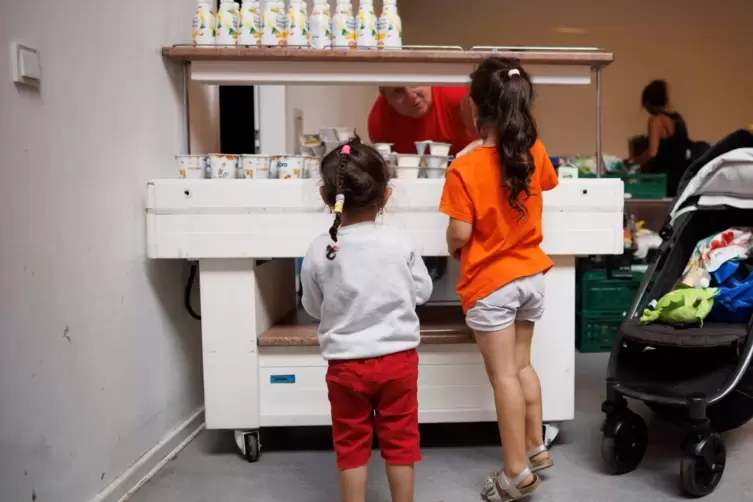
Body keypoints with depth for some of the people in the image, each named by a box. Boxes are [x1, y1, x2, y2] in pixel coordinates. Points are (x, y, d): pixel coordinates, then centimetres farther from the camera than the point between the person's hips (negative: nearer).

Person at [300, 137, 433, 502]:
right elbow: (422, 292, 2)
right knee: (399, 442, 15)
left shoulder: (319, 252, -10)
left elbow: (313, 308, 1)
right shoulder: (400, 245, -10)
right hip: (398, 359, 1)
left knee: (351, 446, 13)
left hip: (346, 364, 0)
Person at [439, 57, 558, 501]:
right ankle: (536, 447, 32)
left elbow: (459, 235, -19)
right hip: (532, 275, 6)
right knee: (522, 365, 21)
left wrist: (452, 248, 4)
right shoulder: (535, 153, -3)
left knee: (504, 375, 3)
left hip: (491, 284, -6)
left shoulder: (465, 169, -20)